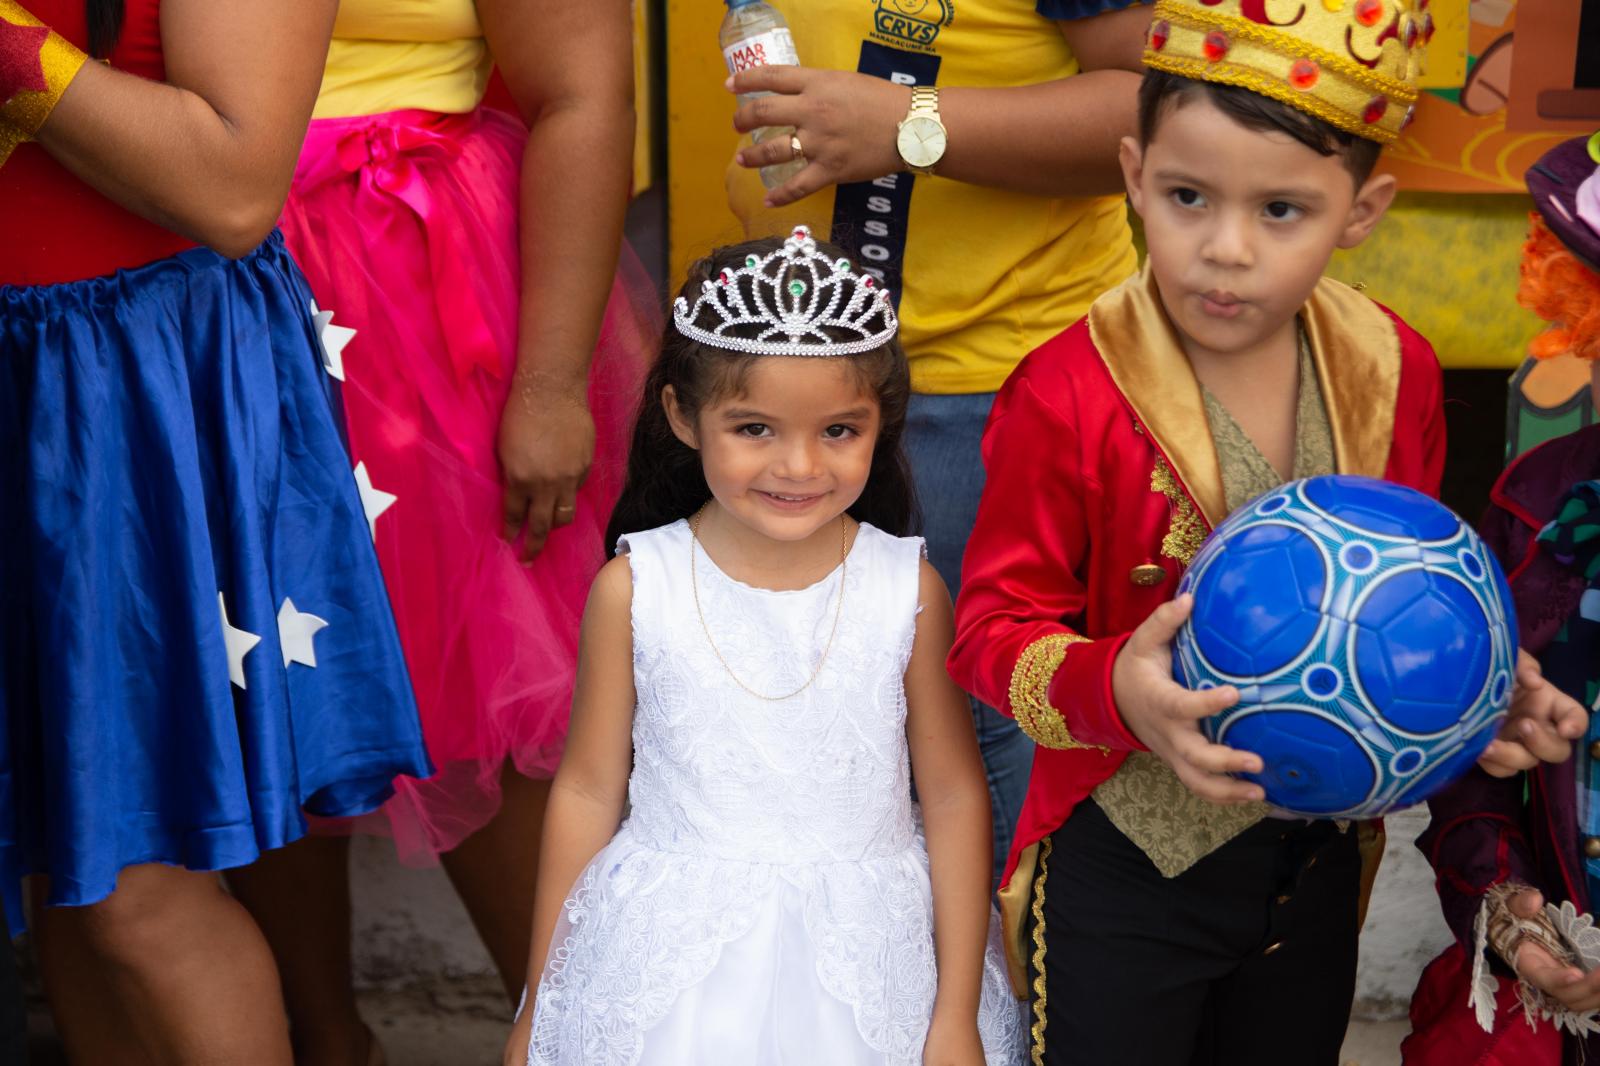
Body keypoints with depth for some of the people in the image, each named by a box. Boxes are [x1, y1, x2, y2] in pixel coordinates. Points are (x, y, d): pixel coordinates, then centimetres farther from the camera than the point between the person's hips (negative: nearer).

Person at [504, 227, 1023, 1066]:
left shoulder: (907, 591, -9)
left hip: (862, 965, 0)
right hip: (669, 968, 0)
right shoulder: (634, 588, -9)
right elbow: (588, 790, -1)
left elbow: (954, 794, -1)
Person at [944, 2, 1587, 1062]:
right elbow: (996, 624, -15)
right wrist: (1112, 689, -34)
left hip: (1317, 860, 5)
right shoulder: (1068, 397, -21)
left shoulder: (1393, 370, -6)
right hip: (1127, 871, -4)